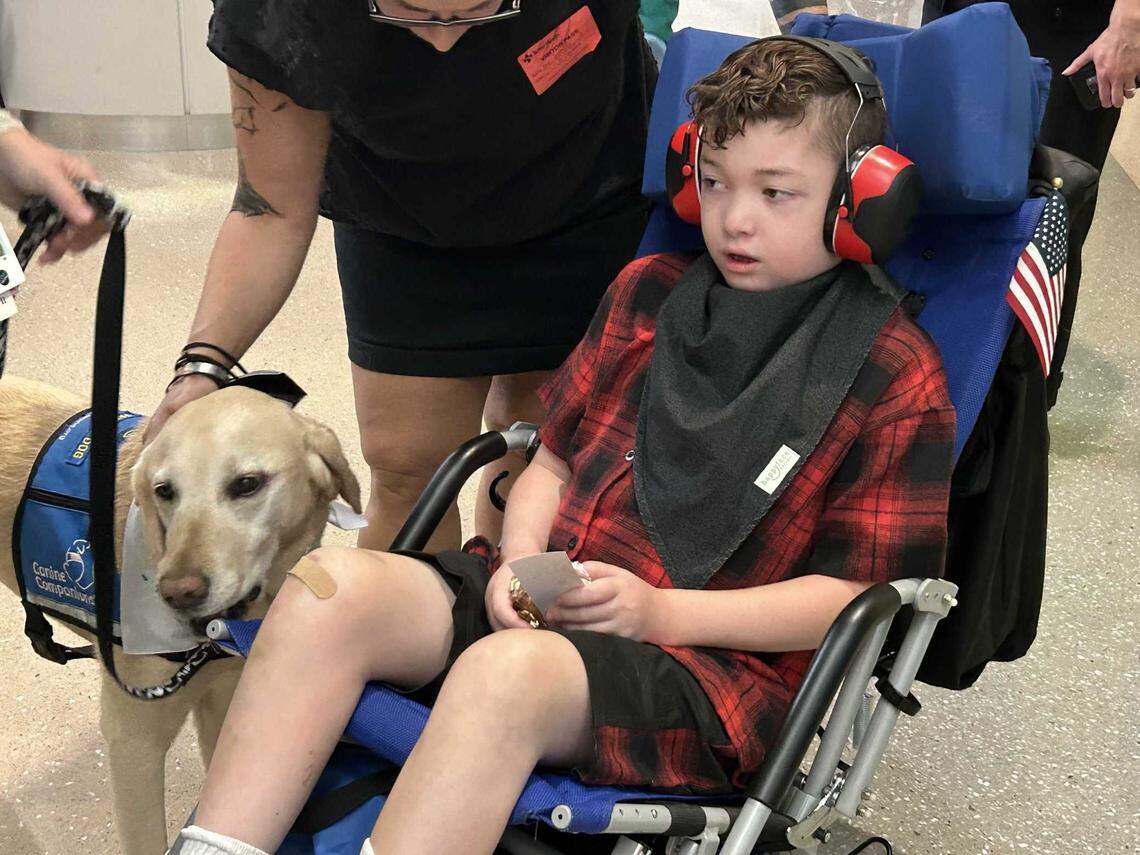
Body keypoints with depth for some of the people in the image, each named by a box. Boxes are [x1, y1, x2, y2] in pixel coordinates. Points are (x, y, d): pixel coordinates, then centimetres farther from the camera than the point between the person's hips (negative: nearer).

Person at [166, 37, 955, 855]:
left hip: (718, 660, -6)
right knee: (332, 584, -19)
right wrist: (520, 564, -3)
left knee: (510, 670, -37)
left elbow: (853, 595, -7)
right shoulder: (647, 293, 14)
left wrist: (658, 611, -16)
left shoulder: (898, 376, -3)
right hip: (543, 602, 6)